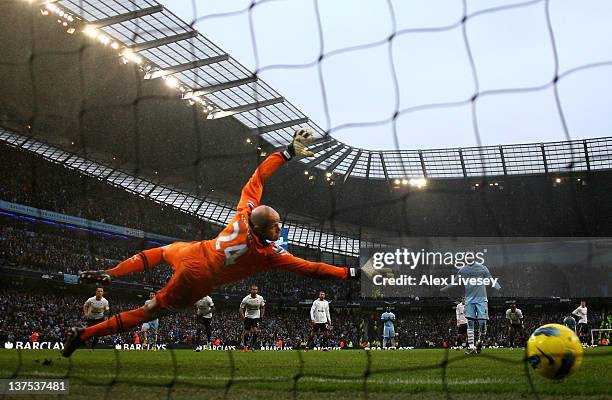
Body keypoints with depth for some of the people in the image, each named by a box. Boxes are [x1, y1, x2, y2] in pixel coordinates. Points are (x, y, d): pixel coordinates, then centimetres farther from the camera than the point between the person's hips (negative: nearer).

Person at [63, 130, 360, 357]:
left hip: (191, 253, 5)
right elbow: (310, 268, -17)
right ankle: (85, 334, 4)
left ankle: (110, 274, 23)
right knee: (151, 311, 6)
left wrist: (289, 152, 4)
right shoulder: (269, 254, -21)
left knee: (164, 251, 37)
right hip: (196, 283, -4)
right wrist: (349, 273, -13)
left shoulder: (246, 212, -11)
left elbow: (258, 175, -3)